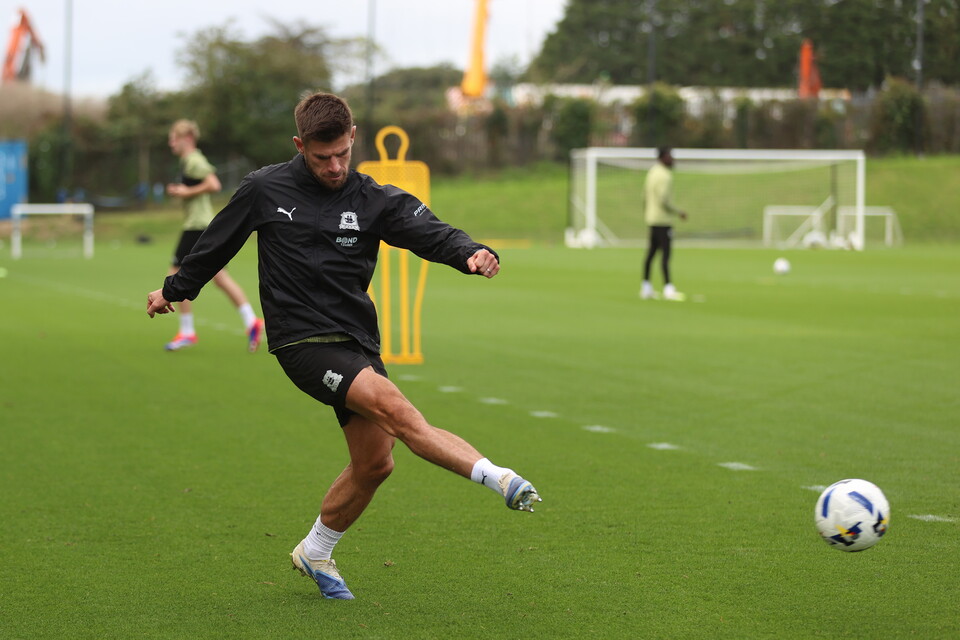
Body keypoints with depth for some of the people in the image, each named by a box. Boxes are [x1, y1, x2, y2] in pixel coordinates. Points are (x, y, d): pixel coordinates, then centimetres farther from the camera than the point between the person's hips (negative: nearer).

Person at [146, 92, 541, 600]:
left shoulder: (374, 200, 1)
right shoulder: (264, 191, 0)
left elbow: (429, 231, -15)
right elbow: (217, 243, 16)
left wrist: (471, 253, -36)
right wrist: (175, 289, 27)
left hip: (357, 342, 5)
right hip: (303, 342, -4)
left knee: (375, 463, 5)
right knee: (393, 407, -26)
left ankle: (315, 553, 28)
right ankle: (497, 477, -36)